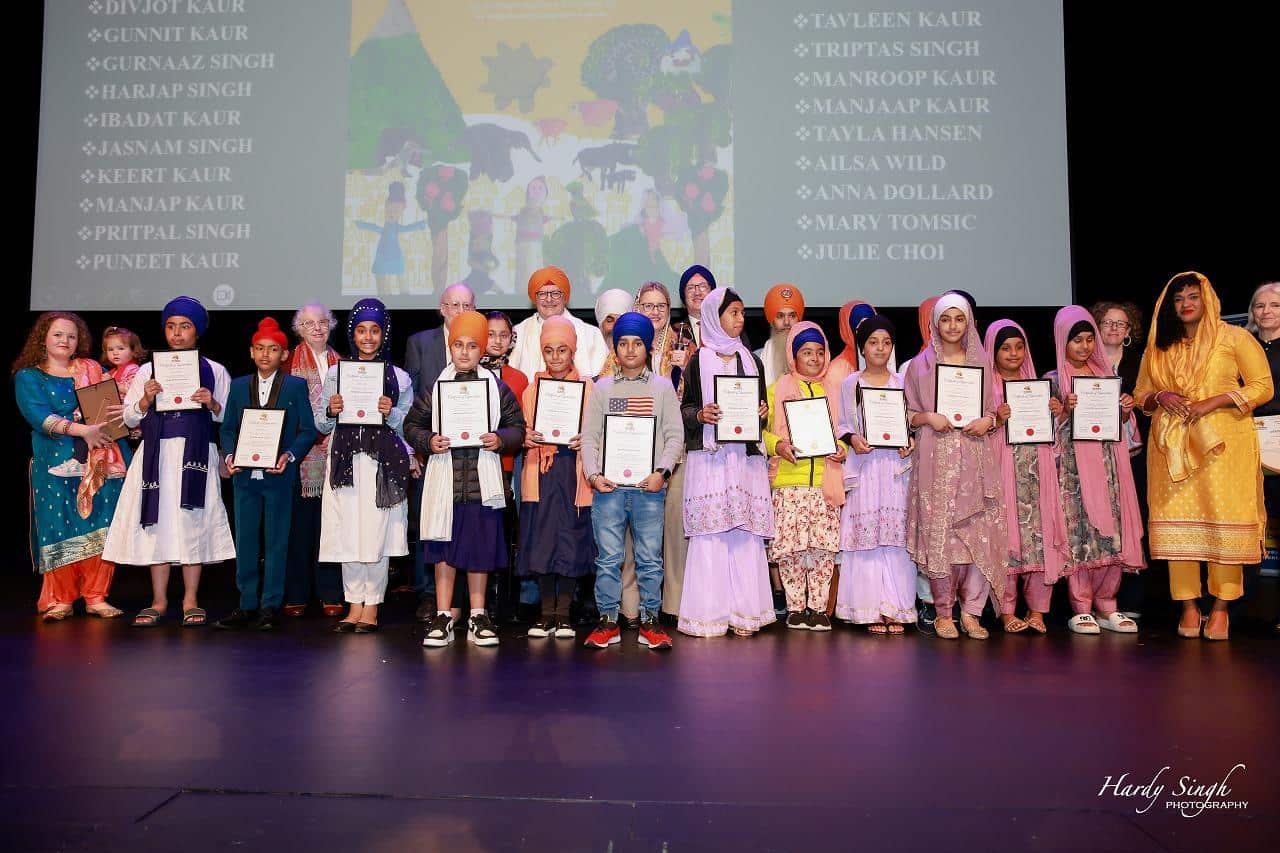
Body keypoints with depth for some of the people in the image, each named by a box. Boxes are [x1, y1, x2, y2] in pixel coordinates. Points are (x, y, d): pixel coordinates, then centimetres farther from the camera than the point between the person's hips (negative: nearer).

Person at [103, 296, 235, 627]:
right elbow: (129, 418, 11)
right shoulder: (148, 370, 13)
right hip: (157, 454, 2)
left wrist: (213, 405, -12)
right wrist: (146, 399, -7)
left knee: (193, 523, -1)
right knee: (157, 522, 2)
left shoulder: (215, 371, 9)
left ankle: (191, 600, 7)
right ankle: (159, 601, 12)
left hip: (196, 455, -2)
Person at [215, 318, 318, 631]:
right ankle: (247, 605, 15)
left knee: (276, 542, 2)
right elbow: (227, 428, 11)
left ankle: (271, 606, 10)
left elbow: (308, 430, -1)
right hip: (245, 475, 3)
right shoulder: (238, 386, 11)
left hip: (279, 476, -3)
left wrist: (290, 456, -16)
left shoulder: (296, 386, 2)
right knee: (245, 541, 6)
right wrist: (229, 455, -7)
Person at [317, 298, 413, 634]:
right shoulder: (335, 373, 11)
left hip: (382, 463, -2)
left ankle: (371, 608, 9)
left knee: (376, 533, -3)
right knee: (347, 534, 3)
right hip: (345, 461, 2)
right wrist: (330, 411, -6)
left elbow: (408, 427, 6)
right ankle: (354, 606, 16)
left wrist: (391, 414, -12)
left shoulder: (399, 377, 6)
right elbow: (322, 426, 14)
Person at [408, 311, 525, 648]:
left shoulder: (497, 387, 3)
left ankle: (478, 617, 21)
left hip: (482, 480, 0)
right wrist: (428, 442, -9)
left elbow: (517, 426, 7)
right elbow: (412, 424, 9)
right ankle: (443, 618, 16)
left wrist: (501, 440, -12)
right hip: (444, 478, 0)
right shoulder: (434, 386, 3)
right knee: (443, 548, 6)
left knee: (480, 547, 8)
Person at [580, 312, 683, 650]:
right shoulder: (602, 387, 10)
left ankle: (649, 620, 14)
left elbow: (675, 435, 4)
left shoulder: (662, 387, 9)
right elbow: (589, 435, 7)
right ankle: (608, 620, 12)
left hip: (649, 486, 0)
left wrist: (661, 472, -9)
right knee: (608, 556, 3)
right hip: (608, 485, 1)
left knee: (650, 557, 3)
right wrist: (593, 474, -6)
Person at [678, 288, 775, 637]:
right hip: (708, 457, -3)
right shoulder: (698, 361, 6)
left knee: (746, 532, -1)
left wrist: (763, 414, -2)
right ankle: (708, 612, 2)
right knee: (709, 533, -5)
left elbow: (762, 407, 19)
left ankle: (744, 611, 5)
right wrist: (699, 414, -14)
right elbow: (684, 407, 5)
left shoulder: (752, 362, 16)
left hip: (746, 457, 3)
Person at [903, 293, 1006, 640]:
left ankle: (971, 611, 6)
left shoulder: (982, 363, 13)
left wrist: (988, 421, -3)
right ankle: (943, 612, 6)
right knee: (938, 531, -6)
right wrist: (928, 417, -10)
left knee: (979, 531, -5)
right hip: (936, 458, -2)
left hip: (976, 457, 2)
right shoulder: (920, 365, 8)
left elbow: (994, 410, 18)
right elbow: (908, 415, 8)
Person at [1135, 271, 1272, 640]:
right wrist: (1160, 397, -4)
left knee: (1224, 521, -6)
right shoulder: (1158, 347, 15)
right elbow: (1140, 394, 19)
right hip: (1173, 445, 3)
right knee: (1177, 522, -2)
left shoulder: (1234, 338, 4)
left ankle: (1221, 609, 2)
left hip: (1223, 443, -3)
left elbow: (1263, 386, 0)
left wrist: (1212, 402, -12)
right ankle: (1188, 608, 5)